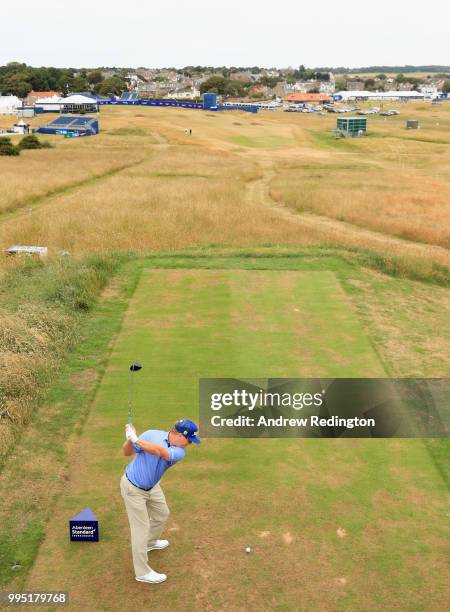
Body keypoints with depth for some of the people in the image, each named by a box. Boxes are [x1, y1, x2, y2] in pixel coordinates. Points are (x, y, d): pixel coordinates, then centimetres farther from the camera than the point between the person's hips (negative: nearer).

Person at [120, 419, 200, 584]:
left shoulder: (180, 452, -18)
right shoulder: (151, 435, -26)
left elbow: (161, 451, -40)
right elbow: (126, 452, -16)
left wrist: (136, 440, -47)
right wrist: (130, 440, -37)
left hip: (152, 487, 6)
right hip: (133, 488, -6)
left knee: (162, 514, 24)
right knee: (141, 529, -2)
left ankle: (150, 542, 53)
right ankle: (142, 572, 12)